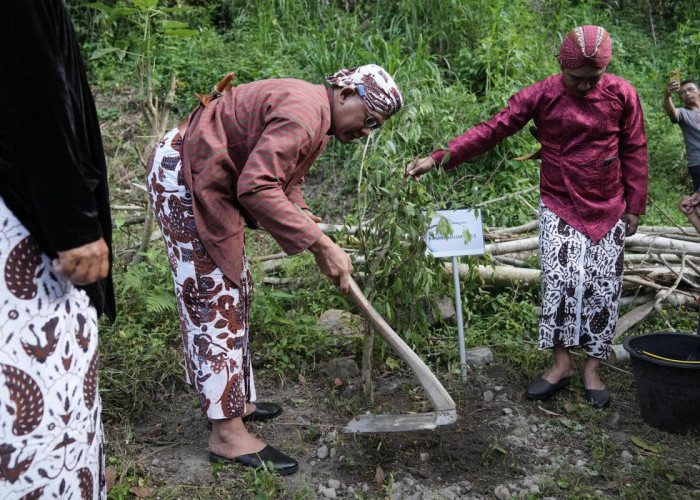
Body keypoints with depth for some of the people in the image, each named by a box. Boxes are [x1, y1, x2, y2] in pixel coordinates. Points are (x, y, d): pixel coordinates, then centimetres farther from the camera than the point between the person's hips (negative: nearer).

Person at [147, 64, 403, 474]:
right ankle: (227, 434, -2)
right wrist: (319, 244, -33)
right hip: (183, 178, -11)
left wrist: (299, 213, -6)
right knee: (213, 300, -9)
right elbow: (257, 187, -34)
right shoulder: (303, 112, -25)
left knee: (235, 292, 15)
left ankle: (235, 402, 28)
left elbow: (284, 181, 15)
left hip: (212, 183, 11)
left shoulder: (318, 119, 9)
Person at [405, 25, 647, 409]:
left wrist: (635, 206, 2)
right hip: (559, 207, -1)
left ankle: (592, 368, 15)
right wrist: (438, 158, -25)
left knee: (603, 287, 2)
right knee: (559, 277, -14)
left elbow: (634, 152, 2)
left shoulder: (622, 95, -6)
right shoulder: (540, 96, -10)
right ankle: (561, 363, -1)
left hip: (609, 211, 2)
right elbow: (492, 130, -15)